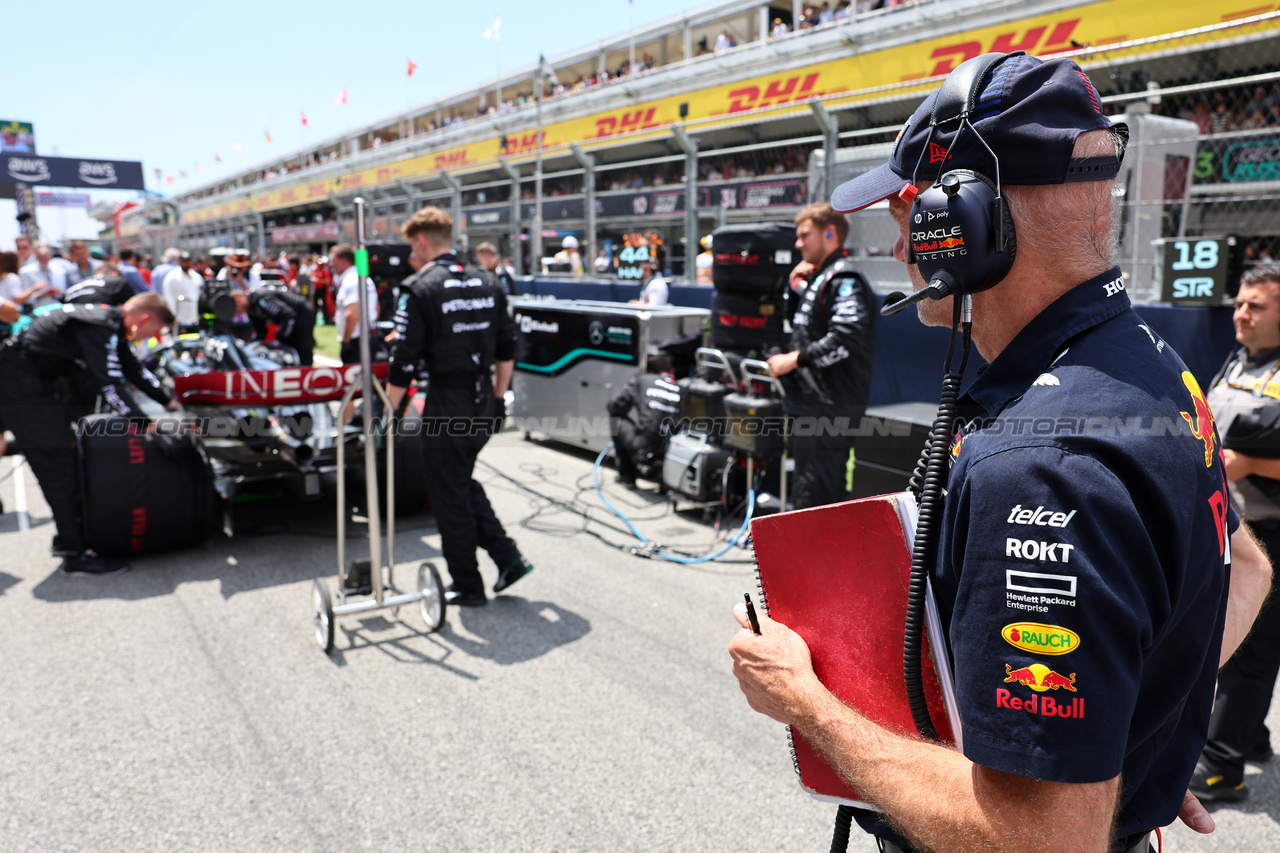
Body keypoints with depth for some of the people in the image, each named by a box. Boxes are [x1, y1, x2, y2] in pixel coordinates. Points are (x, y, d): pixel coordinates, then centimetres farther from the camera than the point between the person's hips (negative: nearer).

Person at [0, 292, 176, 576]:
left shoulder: (110, 324, 7)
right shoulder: (98, 326, -23)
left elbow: (133, 368, 18)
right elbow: (109, 382, -28)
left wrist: (168, 401, 19)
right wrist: (142, 422, -24)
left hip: (40, 383, 10)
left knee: (65, 464, 16)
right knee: (58, 469, -7)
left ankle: (68, 538, 29)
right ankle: (76, 555, -2)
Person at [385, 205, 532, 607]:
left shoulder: (419, 288, -11)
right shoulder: (487, 283, 8)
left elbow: (404, 362, -12)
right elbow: (507, 350, 12)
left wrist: (390, 411, -3)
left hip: (447, 406, -6)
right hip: (483, 405, 7)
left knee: (450, 496, 7)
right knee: (464, 482, 23)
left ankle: (468, 587, 18)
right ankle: (508, 558, 16)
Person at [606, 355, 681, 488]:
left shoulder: (641, 379, 6)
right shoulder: (679, 390, 10)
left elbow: (614, 406, 9)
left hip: (643, 450, -3)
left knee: (616, 419, 21)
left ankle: (626, 476, 25)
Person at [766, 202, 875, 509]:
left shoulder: (845, 281, -11)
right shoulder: (819, 279, 21)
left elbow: (847, 338, -25)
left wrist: (794, 360, -19)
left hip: (830, 410, -11)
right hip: (809, 405, 11)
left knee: (818, 498, -9)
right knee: (805, 493, 18)